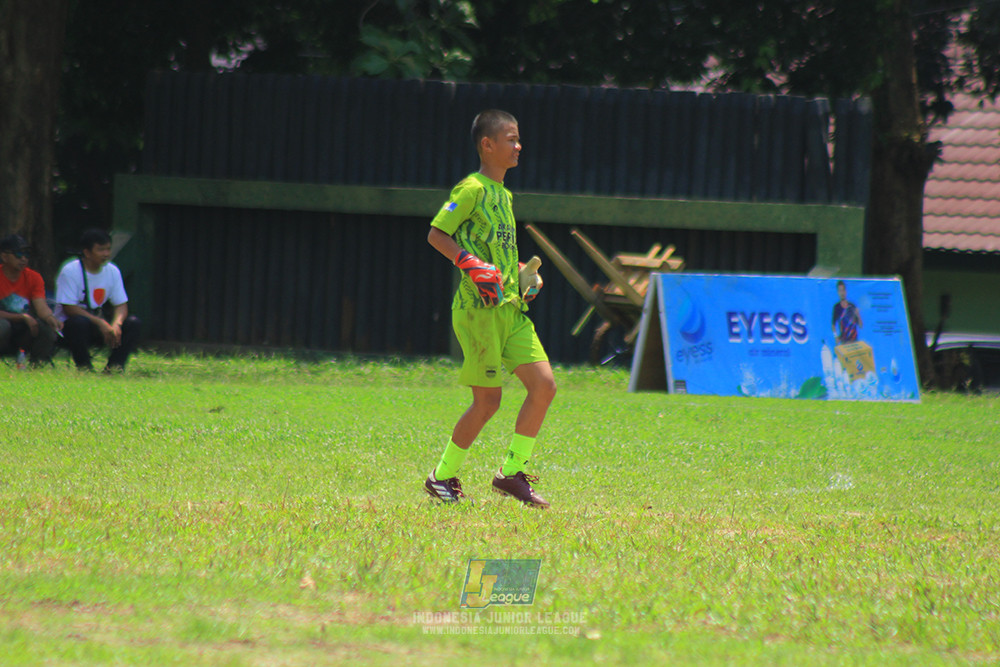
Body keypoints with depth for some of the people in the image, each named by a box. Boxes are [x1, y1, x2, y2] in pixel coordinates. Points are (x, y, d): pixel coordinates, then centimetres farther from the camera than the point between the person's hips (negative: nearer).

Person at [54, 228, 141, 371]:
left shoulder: (112, 271, 3)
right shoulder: (70, 271, -15)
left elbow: (121, 305, 2)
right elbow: (69, 308, -21)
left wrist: (116, 324, -21)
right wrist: (100, 323, -28)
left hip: (97, 325, 6)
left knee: (132, 322, -14)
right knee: (80, 321, -39)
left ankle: (115, 366, -18)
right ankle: (84, 368, -26)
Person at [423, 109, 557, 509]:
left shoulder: (503, 194, 18)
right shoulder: (472, 190, -8)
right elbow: (436, 234, -12)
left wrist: (525, 276, 16)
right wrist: (469, 263, -22)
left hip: (510, 307, 8)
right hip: (479, 309, -8)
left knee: (544, 386, -3)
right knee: (487, 401, -4)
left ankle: (512, 473, 5)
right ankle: (442, 477, 12)